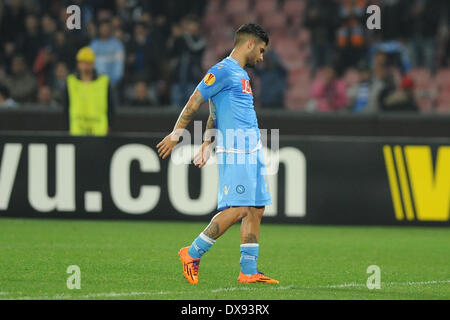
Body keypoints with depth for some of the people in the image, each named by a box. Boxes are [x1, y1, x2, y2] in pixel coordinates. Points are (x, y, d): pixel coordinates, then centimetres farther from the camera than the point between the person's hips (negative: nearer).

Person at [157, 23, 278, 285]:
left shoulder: (241, 74, 21)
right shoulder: (223, 71, -8)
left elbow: (214, 115, 27)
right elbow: (194, 103, -9)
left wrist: (207, 145, 25)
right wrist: (175, 136, -8)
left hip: (253, 151, 9)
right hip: (234, 151, -9)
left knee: (255, 209, 5)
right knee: (237, 209, -14)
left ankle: (249, 271, 6)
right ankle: (193, 254, -5)